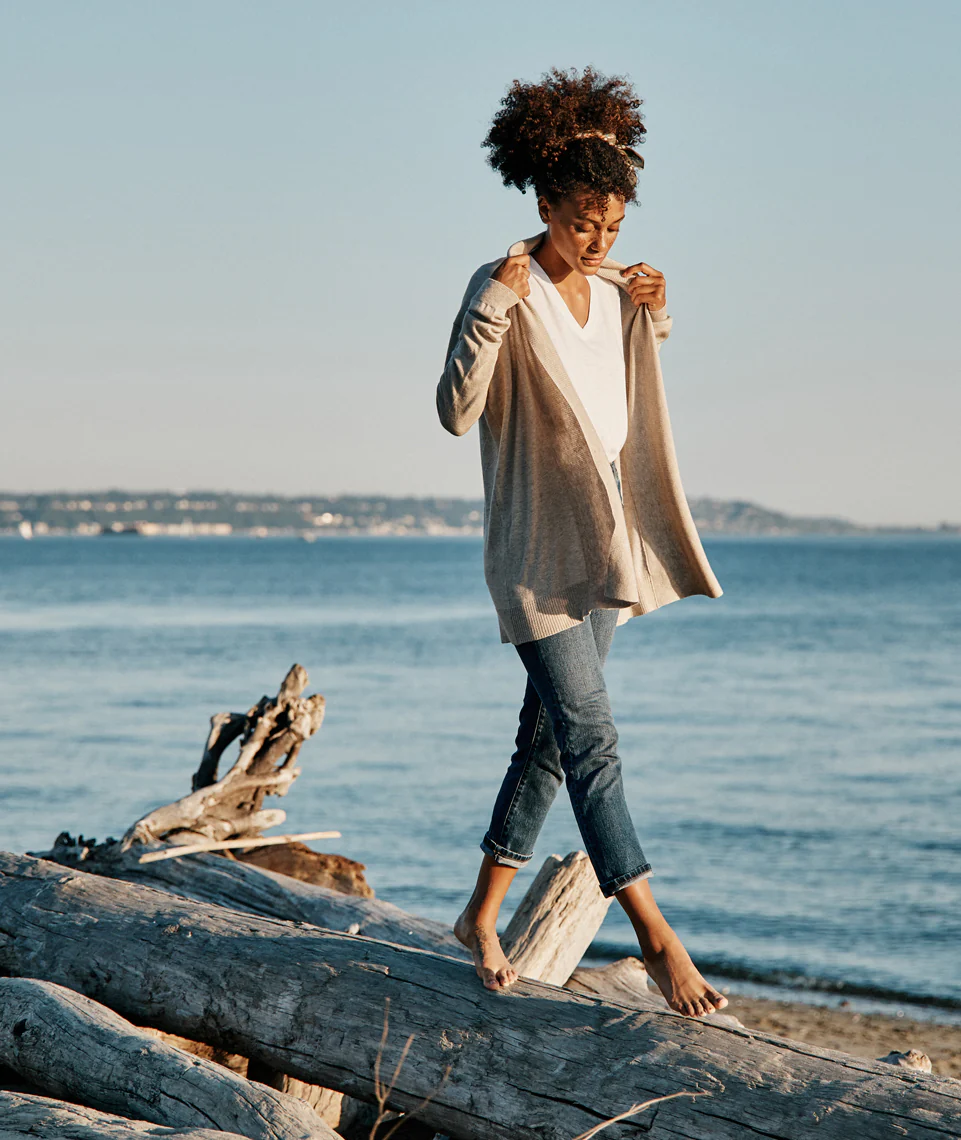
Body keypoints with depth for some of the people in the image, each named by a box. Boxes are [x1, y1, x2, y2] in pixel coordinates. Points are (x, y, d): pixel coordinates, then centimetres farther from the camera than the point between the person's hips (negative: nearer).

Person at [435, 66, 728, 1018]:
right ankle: (659, 942, -14)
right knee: (591, 743, -11)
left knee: (550, 739, 12)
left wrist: (654, 318, 6)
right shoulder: (504, 289, -11)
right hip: (538, 555, -7)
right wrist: (491, 309, -28)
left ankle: (482, 918, 24)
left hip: (608, 545, 7)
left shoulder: (614, 291, 9)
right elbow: (456, 412, -17)